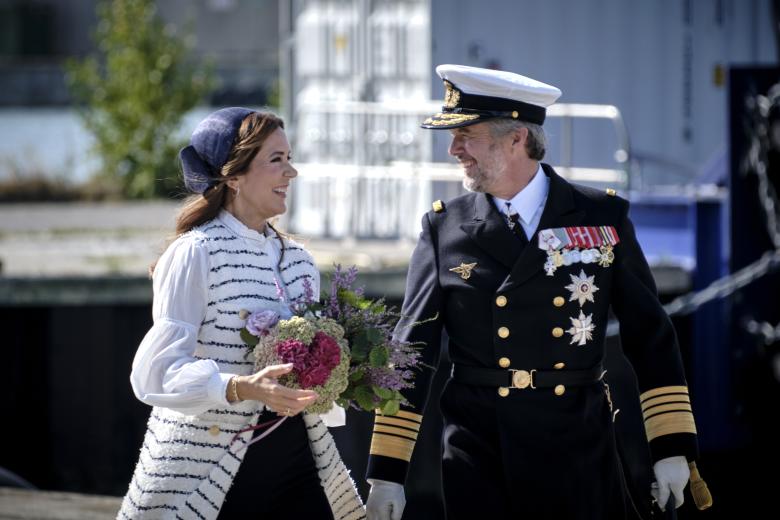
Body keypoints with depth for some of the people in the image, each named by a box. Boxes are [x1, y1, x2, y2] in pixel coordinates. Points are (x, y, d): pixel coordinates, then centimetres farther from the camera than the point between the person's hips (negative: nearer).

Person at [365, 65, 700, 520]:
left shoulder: (604, 219, 2)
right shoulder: (444, 228, 3)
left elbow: (650, 336, 4)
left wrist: (672, 448, -3)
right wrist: (386, 473, -2)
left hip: (581, 451, 0)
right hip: (479, 458, 1)